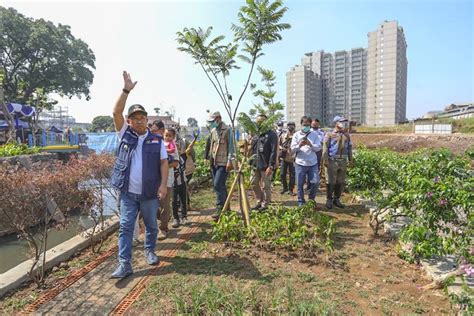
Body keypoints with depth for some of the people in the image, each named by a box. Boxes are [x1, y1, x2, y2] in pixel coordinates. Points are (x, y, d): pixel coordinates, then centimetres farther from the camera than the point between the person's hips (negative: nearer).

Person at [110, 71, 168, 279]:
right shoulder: (125, 134, 2)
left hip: (149, 193, 0)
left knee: (151, 225, 15)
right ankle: (125, 263, 9)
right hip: (128, 193, 0)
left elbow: (164, 162, 0)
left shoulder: (157, 140, 1)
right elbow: (116, 112, -8)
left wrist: (163, 184, -11)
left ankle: (150, 250, 38)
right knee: (125, 227, 2)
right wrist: (126, 90, -16)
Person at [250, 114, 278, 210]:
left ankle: (265, 205, 17)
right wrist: (251, 163, 12)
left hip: (266, 166, -7)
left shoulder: (271, 135, -8)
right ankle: (260, 201, 29)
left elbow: (273, 152, -14)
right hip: (255, 166, 7)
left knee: (266, 186, 2)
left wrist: (271, 166, -20)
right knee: (254, 183, 13)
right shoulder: (256, 135, 14)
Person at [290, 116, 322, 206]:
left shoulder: (314, 135, 6)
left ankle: (311, 199, 26)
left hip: (313, 163, 1)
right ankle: (301, 201, 22)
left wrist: (310, 144, -20)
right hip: (300, 163, -1)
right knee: (300, 184, 6)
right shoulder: (296, 135, 3)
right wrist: (299, 145, -22)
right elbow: (293, 149, -3)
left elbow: (319, 147, -3)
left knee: (315, 182, 2)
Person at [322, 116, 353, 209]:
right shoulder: (329, 135, -1)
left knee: (341, 182, 9)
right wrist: (325, 160, -15)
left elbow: (349, 148, 19)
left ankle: (336, 199, 22)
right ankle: (329, 200, 11)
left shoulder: (347, 135, 15)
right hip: (332, 161, -5)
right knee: (331, 182, 0)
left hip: (343, 162, 5)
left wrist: (351, 159, 12)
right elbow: (325, 147, -7)